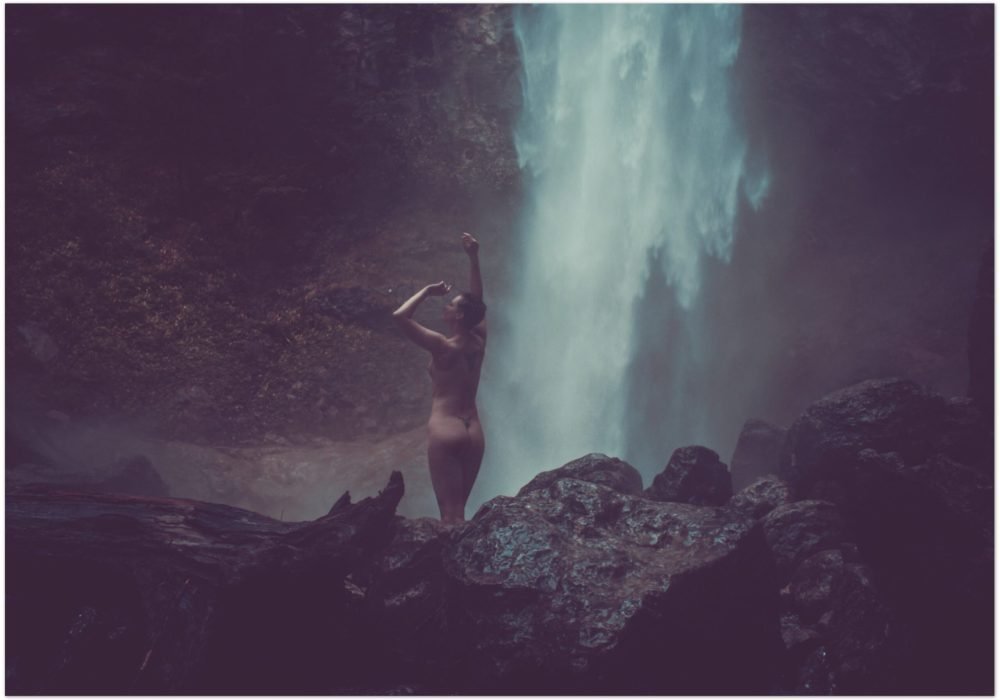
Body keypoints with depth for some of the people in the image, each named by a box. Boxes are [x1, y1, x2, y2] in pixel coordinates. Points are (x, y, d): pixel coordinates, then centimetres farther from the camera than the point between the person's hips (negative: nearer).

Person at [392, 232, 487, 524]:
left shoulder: (444, 347, -11)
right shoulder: (478, 342, 5)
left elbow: (400, 316, -16)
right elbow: (477, 301, 20)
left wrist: (427, 291, -3)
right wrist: (473, 257, 19)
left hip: (446, 430, -6)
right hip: (473, 432, 6)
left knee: (449, 513, -7)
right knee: (459, 511, 12)